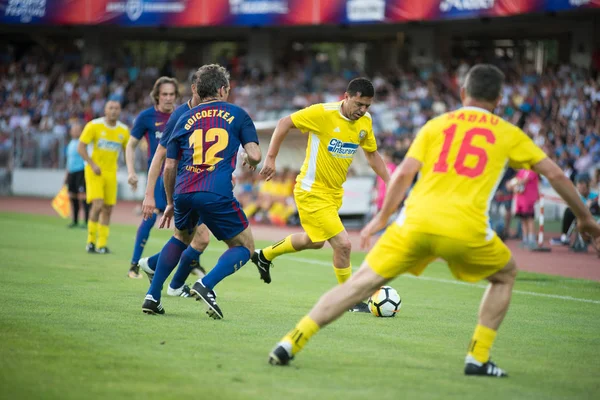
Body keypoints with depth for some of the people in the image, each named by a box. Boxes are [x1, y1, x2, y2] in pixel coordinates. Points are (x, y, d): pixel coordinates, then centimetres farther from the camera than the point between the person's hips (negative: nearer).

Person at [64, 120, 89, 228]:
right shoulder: (71, 143, 17)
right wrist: (67, 174, 25)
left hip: (81, 171, -9)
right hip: (72, 172, 9)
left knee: (82, 196, -11)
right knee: (72, 196, 10)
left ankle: (87, 221, -9)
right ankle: (75, 221, 19)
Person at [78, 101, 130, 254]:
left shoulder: (123, 130, 5)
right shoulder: (94, 125, -7)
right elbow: (81, 147, -7)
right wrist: (92, 164, -18)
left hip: (111, 172, 4)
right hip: (95, 172, -4)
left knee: (108, 209, 3)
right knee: (98, 204, -17)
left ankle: (102, 244, 11)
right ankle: (91, 241, -4)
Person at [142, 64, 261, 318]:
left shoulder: (185, 119, 19)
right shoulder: (236, 114, 11)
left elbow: (169, 167, 17)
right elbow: (255, 155, 1)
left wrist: (170, 203, 28)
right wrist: (249, 161, 26)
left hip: (183, 192, 4)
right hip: (217, 194, -4)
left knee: (180, 237, 32)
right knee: (244, 247, 12)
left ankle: (153, 296, 21)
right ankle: (206, 285, -13)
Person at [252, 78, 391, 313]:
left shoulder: (365, 122, -1)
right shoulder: (323, 113, -21)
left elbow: (372, 154, 14)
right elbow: (284, 123, -12)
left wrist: (390, 183, 6)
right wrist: (270, 158, -15)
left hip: (334, 192, 8)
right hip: (312, 191, -8)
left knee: (315, 241, 26)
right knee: (343, 244, -13)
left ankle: (265, 256, 49)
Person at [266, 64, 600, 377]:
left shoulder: (436, 125, 17)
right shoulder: (508, 133, 17)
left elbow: (404, 174, 7)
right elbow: (555, 174, 20)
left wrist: (382, 218, 16)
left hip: (416, 222, 1)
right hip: (466, 231, -1)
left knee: (359, 284, 6)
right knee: (506, 274, 27)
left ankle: (293, 342, -5)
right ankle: (479, 357, 18)